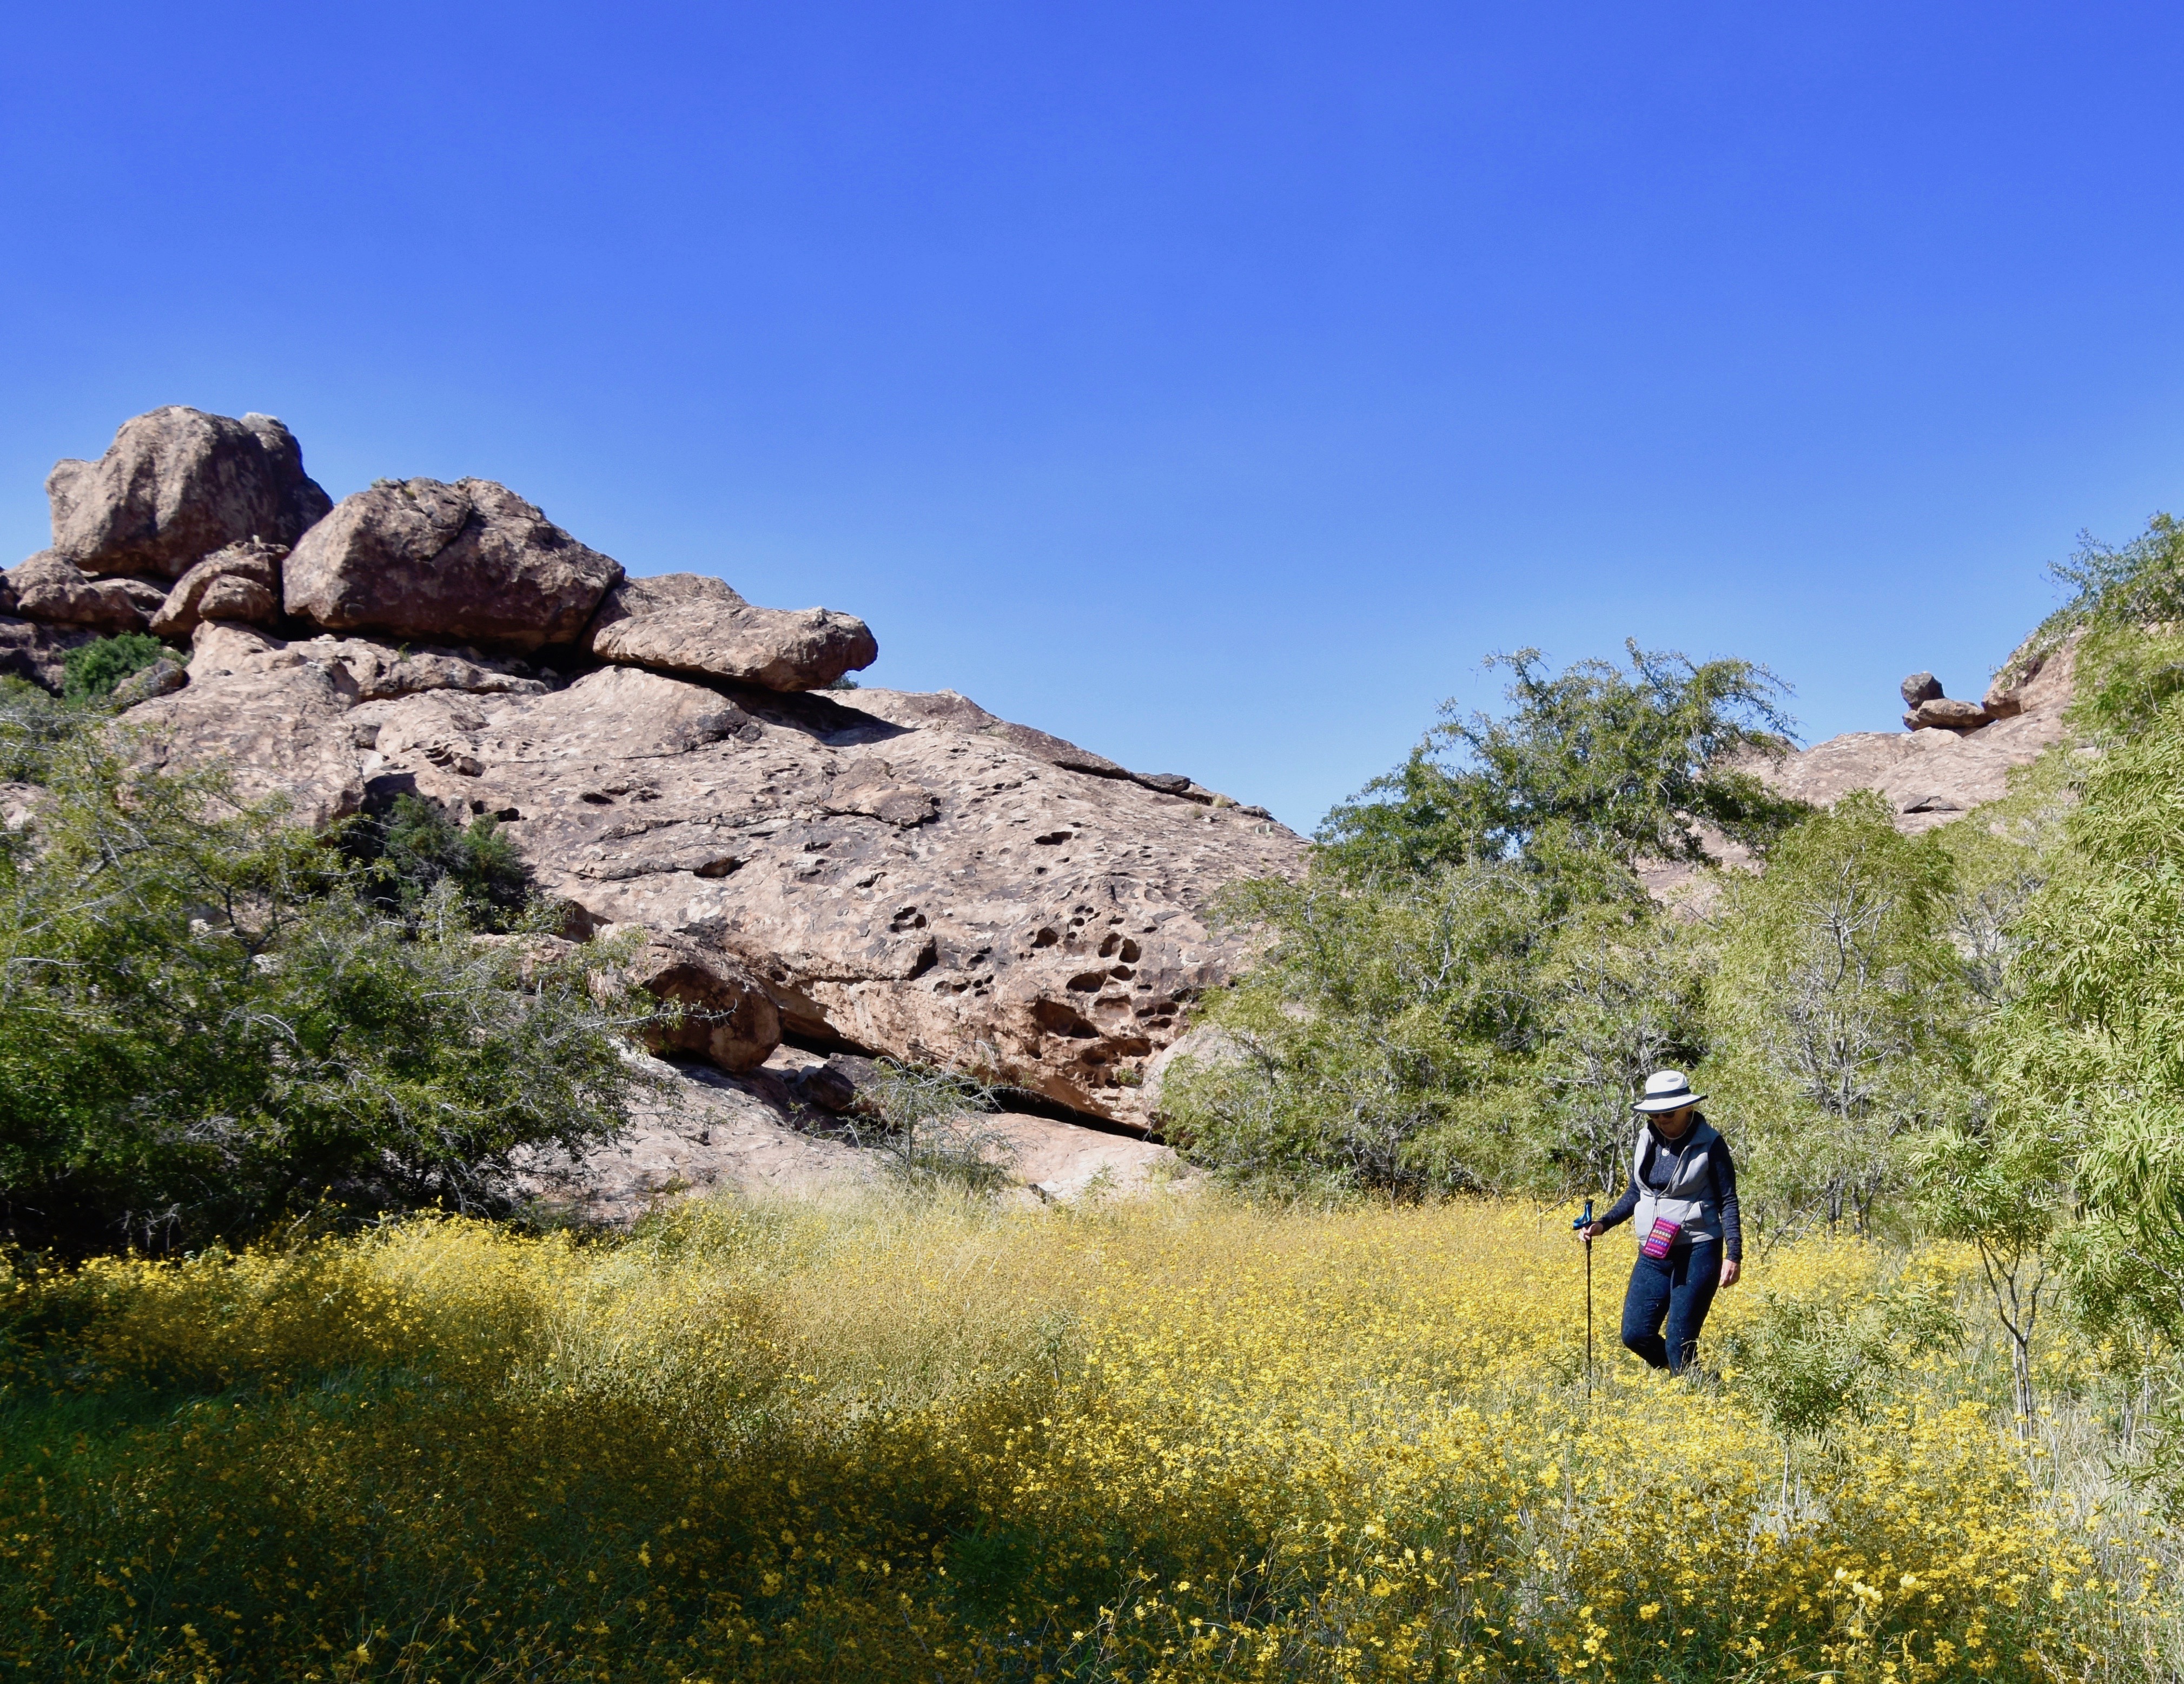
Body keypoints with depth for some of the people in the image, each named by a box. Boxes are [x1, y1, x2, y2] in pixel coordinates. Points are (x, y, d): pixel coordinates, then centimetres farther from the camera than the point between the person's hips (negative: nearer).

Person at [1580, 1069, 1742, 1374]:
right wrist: (1603, 1224, 2)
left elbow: (1728, 1201, -7)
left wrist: (1734, 1255, -15)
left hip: (1698, 1253, -6)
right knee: (1635, 1334, 2)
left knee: (1679, 1343, -6)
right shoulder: (1646, 1141, 6)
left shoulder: (1710, 1144, -9)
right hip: (1653, 1254, 6)